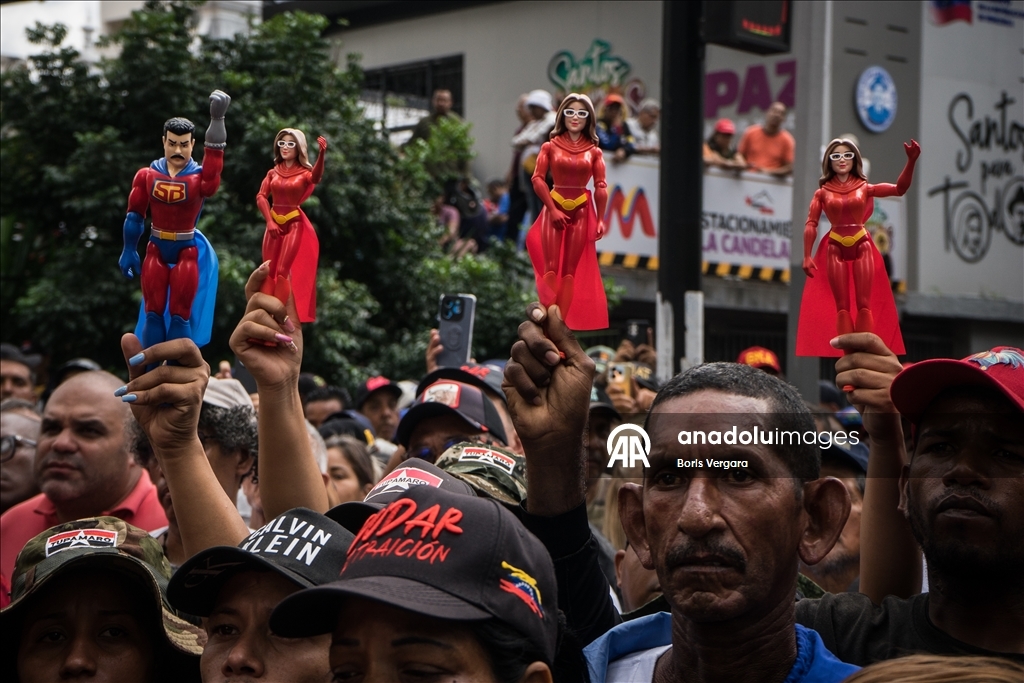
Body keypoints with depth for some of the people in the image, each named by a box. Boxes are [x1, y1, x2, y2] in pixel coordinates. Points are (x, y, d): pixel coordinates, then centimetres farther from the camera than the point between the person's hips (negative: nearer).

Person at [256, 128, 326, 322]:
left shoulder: (304, 173, -4)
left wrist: (322, 155, -46)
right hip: (274, 224, 5)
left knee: (284, 270, -11)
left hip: (295, 225, -5)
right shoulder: (273, 172, 9)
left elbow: (316, 178, -28)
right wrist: (269, 221, -12)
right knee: (269, 270, 6)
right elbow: (261, 196, 1)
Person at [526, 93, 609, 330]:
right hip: (555, 208, -1)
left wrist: (600, 220, -5)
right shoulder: (550, 147, 1)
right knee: (552, 267, -6)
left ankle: (565, 321, 5)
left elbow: (600, 187, 2)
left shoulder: (594, 151, 4)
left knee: (572, 269, 3)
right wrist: (553, 210, -12)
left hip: (582, 211, 1)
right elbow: (538, 179, -5)